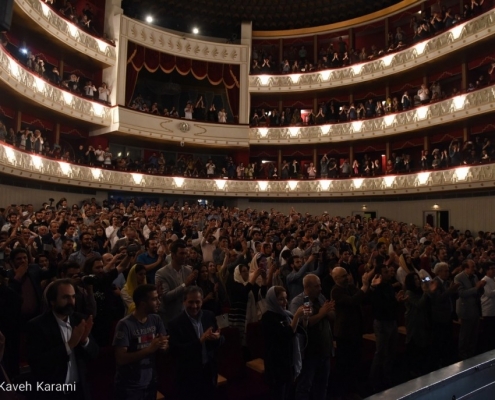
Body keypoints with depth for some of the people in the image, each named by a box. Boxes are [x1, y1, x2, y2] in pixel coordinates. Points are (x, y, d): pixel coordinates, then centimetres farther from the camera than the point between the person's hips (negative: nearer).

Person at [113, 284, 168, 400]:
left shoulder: (156, 320, -1)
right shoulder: (125, 325, -18)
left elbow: (166, 346, 2)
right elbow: (120, 359, -20)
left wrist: (164, 345, -20)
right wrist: (150, 349, -28)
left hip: (150, 383, 5)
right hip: (129, 387, -5)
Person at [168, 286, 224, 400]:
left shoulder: (209, 316, -2)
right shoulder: (176, 323, -15)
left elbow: (222, 340, 4)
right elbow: (175, 350, -20)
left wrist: (218, 338, -20)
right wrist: (200, 341, -28)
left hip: (209, 372, 4)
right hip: (188, 376, -4)